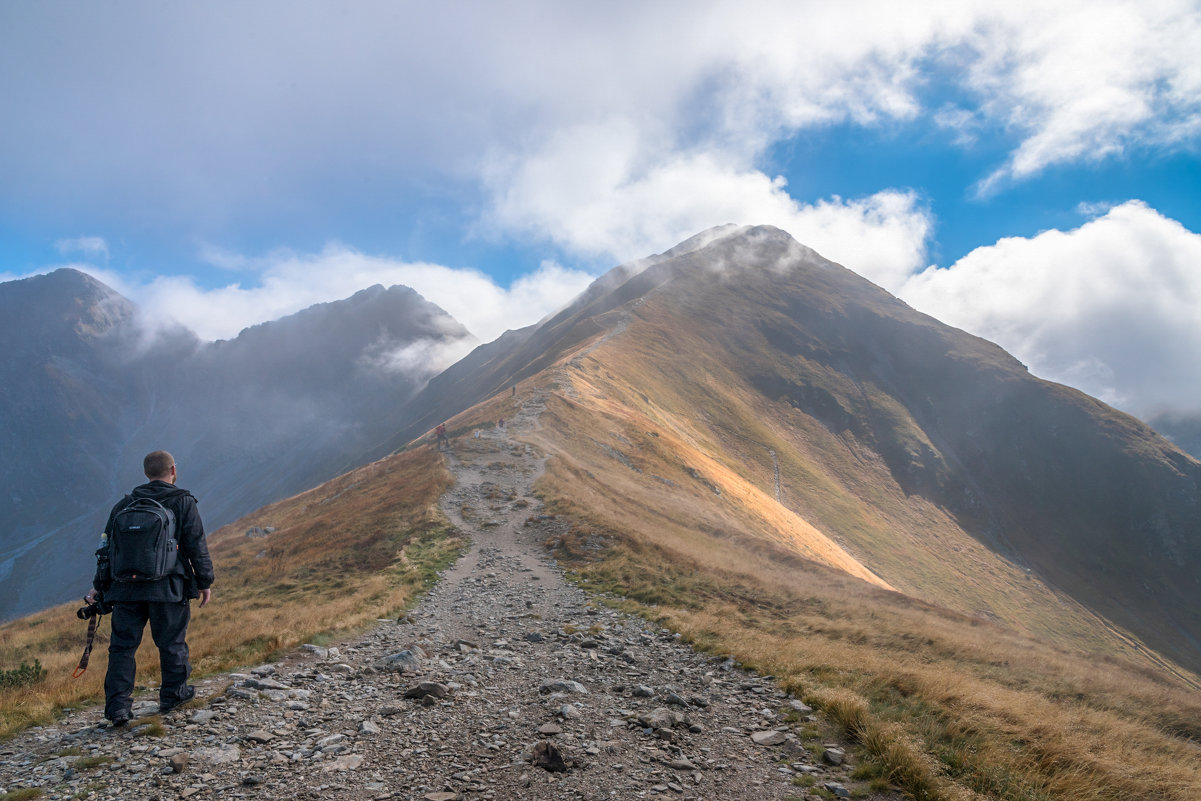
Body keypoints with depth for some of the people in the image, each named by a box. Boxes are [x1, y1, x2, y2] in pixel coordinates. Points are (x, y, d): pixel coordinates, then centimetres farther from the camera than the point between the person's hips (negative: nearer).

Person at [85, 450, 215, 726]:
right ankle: (173, 694, 25)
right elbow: (197, 546, -4)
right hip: (168, 588, -3)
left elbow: (107, 546, 11)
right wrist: (205, 582, 4)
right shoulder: (183, 502, -1)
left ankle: (118, 706, 3)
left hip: (127, 588, 3)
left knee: (122, 646, 7)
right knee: (172, 642, 12)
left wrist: (99, 585, 17)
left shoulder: (124, 505, 10)